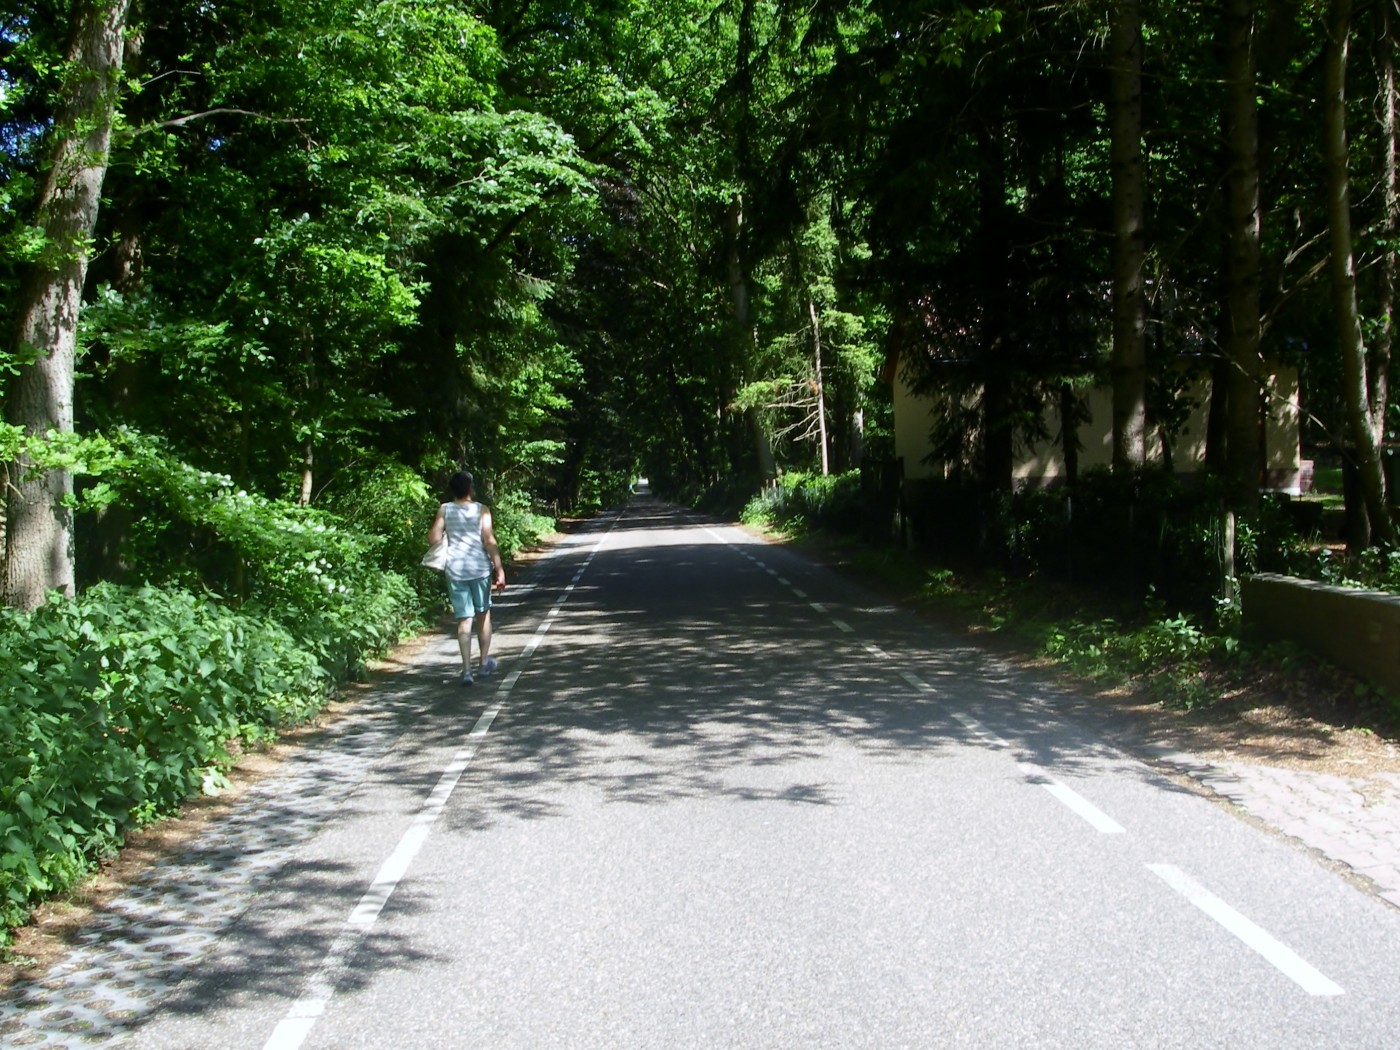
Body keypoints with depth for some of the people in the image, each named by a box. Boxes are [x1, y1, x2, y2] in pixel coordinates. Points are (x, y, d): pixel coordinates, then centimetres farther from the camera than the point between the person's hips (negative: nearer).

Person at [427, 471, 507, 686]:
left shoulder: (444, 510, 1)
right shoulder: (481, 510, -4)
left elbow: (433, 539, -5)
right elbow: (489, 541, -11)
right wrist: (500, 569, -9)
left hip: (455, 570, 1)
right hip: (480, 568, -1)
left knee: (464, 619, 4)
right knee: (483, 614, 17)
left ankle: (467, 670, -3)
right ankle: (484, 663, 25)